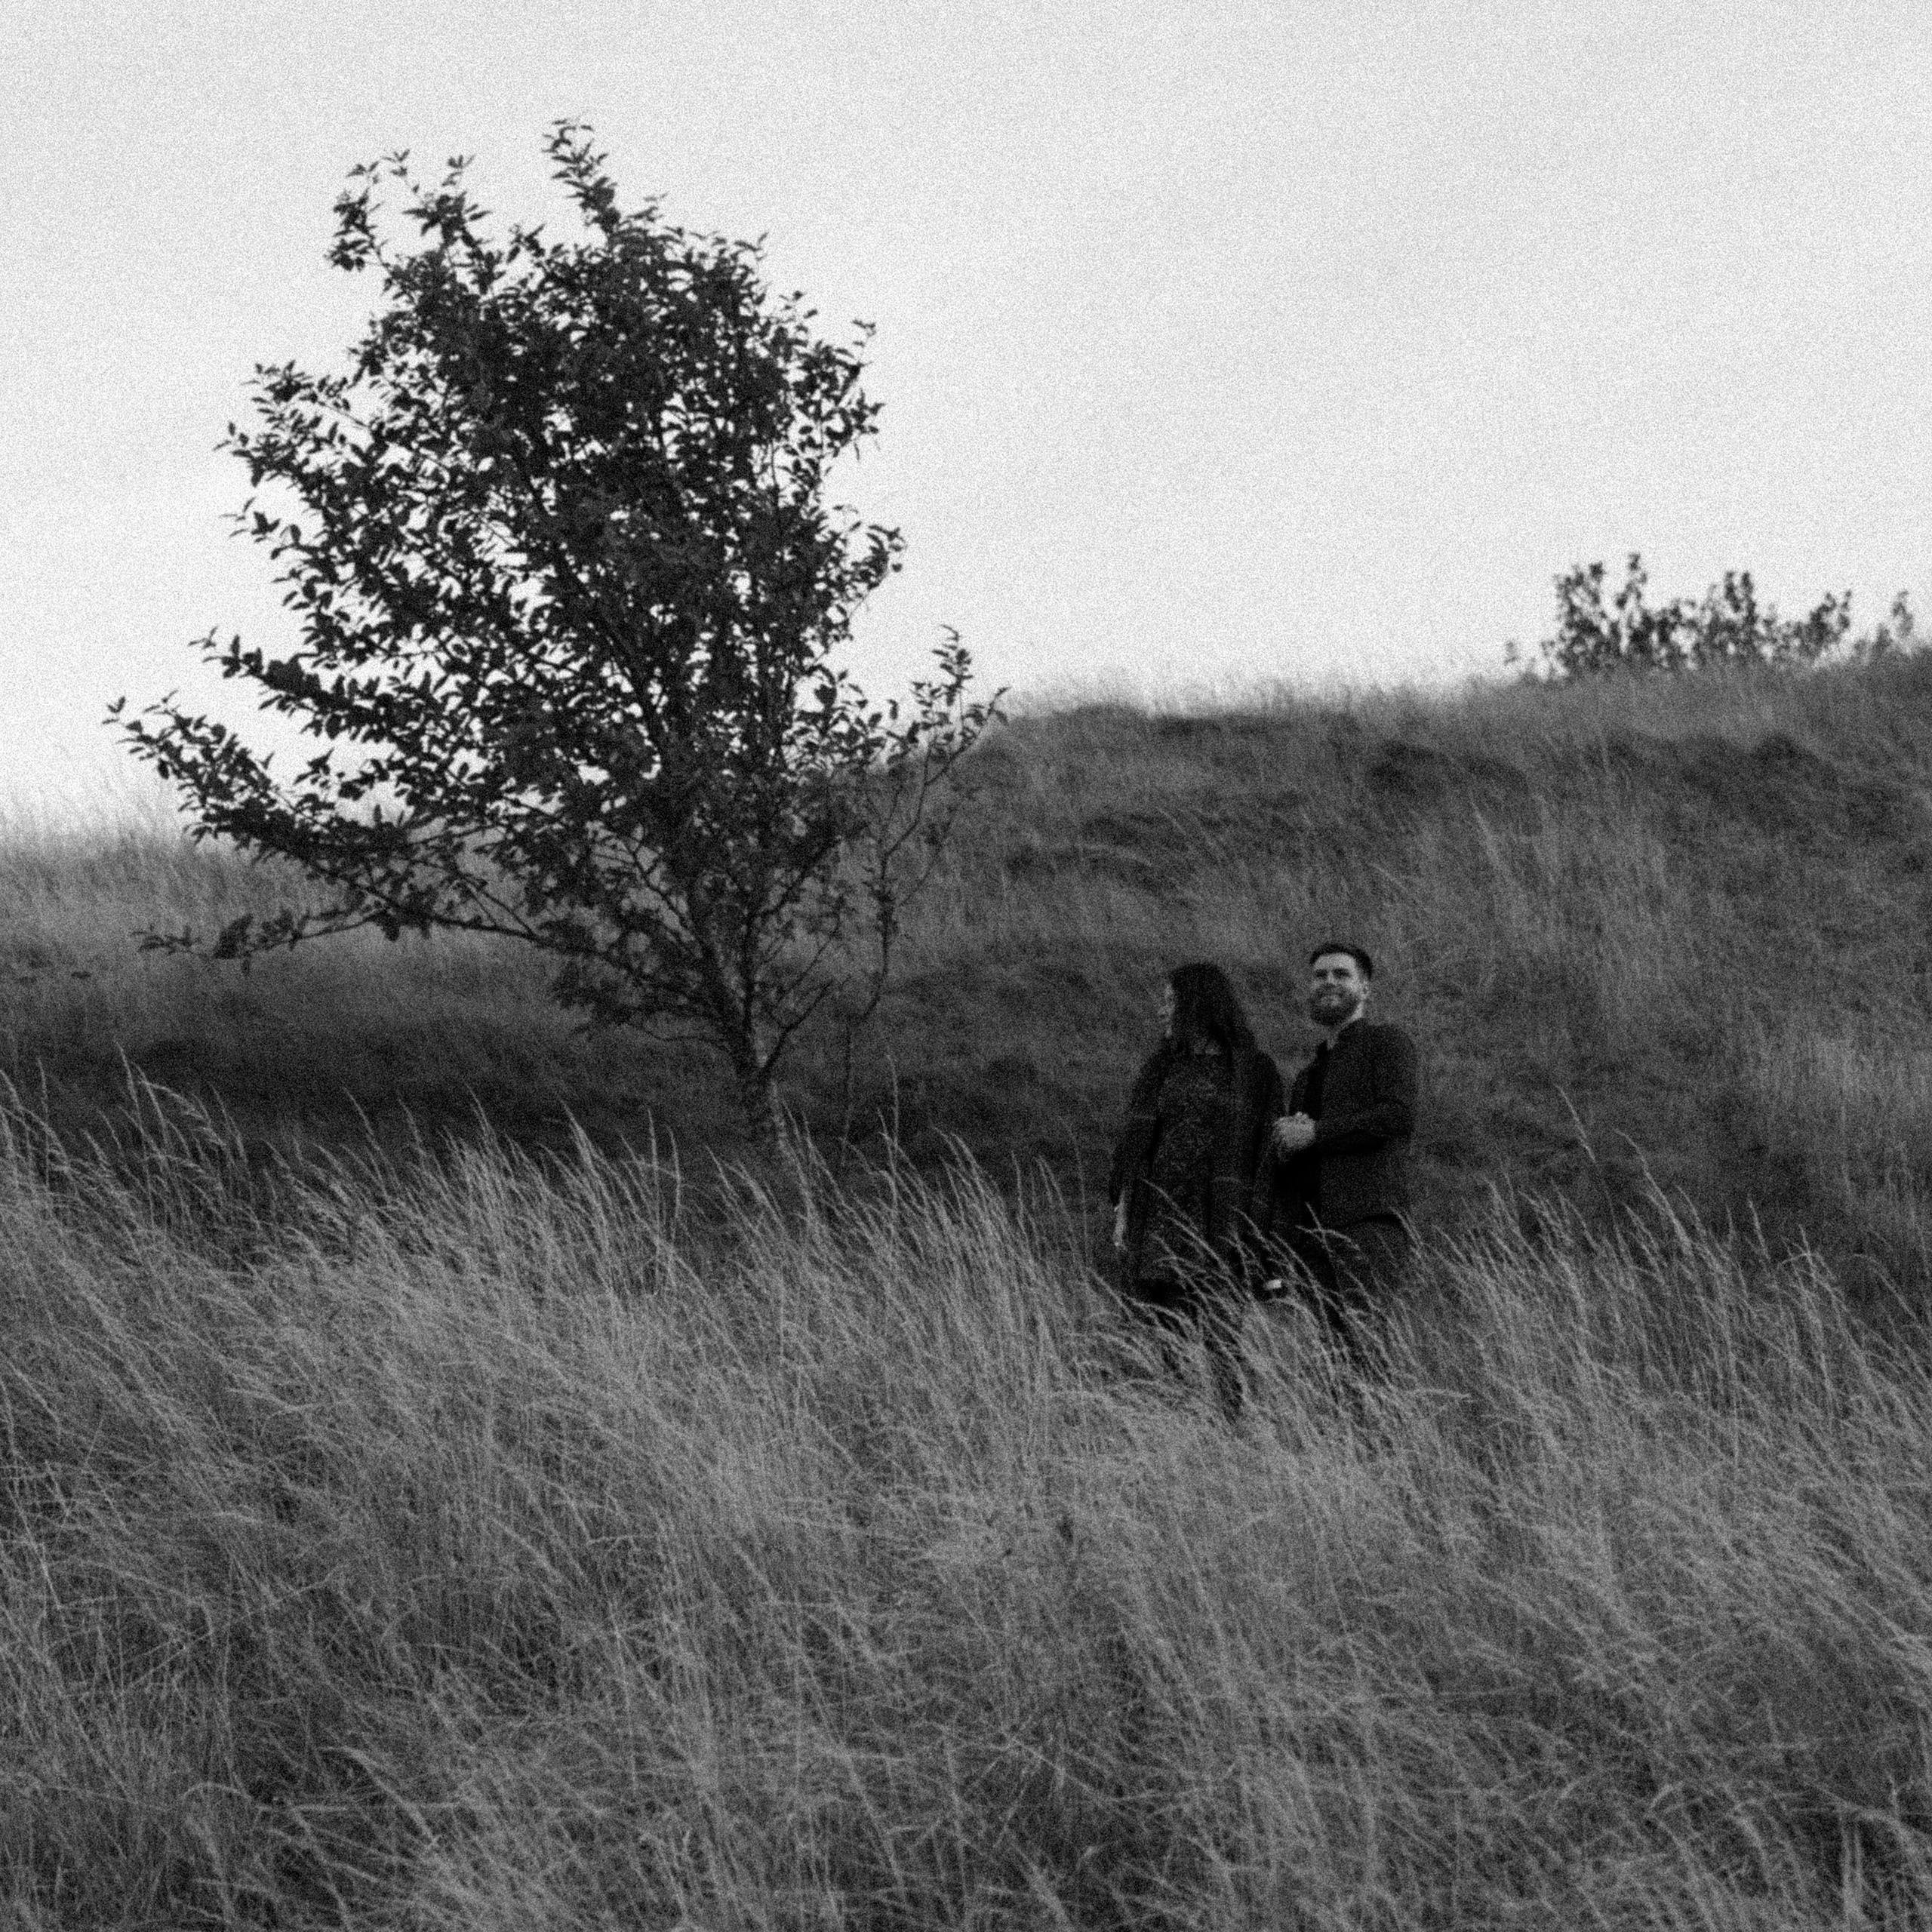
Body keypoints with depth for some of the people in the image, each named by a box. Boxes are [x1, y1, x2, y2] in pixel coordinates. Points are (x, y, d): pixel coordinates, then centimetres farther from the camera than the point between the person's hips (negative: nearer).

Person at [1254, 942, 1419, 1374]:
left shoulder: (1389, 1043, 7)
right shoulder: (1308, 1077, 28)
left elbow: (1399, 1117, -11)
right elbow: (1273, 1170, 24)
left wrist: (1314, 1134, -5)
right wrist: (1265, 1253, 11)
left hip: (1371, 1221, -6)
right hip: (1314, 1235, 6)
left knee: (1359, 1333, -24)